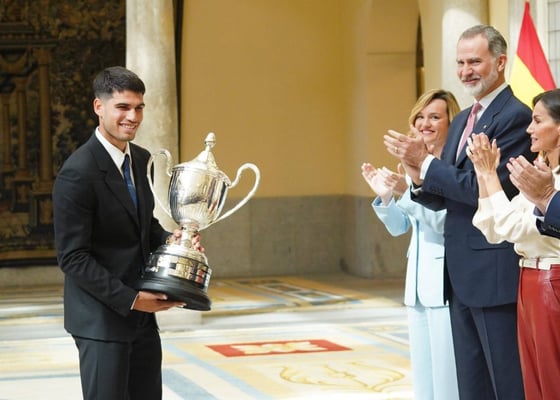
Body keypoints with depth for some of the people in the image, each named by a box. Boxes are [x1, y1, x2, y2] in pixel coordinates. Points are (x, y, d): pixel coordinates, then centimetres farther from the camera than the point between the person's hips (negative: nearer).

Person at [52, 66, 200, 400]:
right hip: (101, 318, -8)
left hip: (142, 314, 8)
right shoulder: (78, 173, -18)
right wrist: (130, 299, -19)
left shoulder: (140, 159, 7)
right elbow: (73, 257, -18)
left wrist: (168, 240, -2)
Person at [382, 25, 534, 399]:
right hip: (461, 274, 9)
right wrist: (420, 179, -5)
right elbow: (444, 198, 16)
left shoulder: (515, 116, -12)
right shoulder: (462, 120, 16)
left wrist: (426, 162, -15)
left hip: (496, 273, -9)